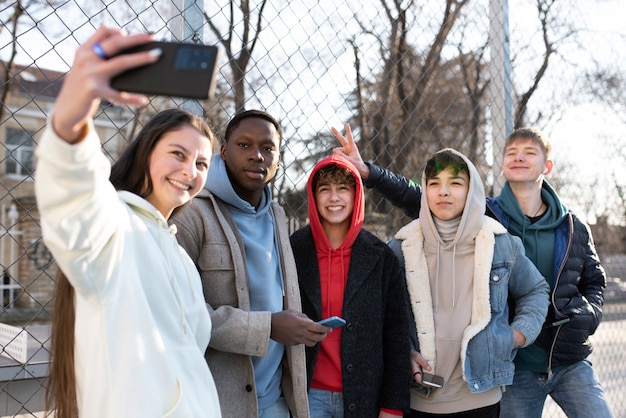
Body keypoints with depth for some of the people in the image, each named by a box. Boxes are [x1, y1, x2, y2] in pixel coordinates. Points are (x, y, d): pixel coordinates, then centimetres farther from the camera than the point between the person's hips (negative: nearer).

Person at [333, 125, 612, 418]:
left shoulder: (573, 227, 4)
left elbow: (594, 280, 17)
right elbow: (420, 202, -10)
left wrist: (588, 314, -4)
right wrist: (367, 172, -21)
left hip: (570, 362, 2)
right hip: (515, 367, -2)